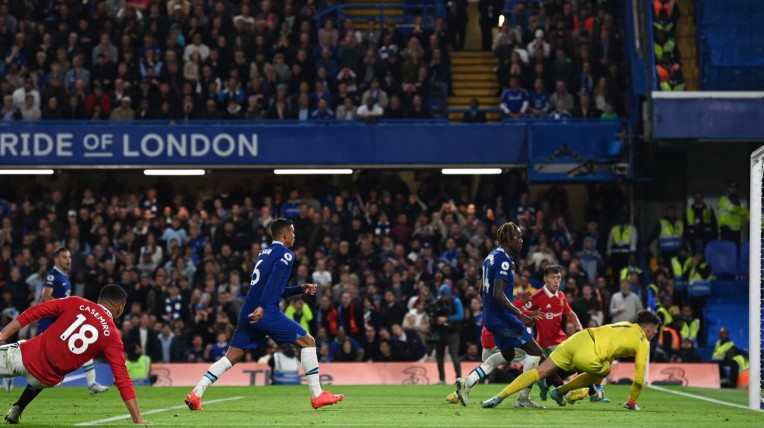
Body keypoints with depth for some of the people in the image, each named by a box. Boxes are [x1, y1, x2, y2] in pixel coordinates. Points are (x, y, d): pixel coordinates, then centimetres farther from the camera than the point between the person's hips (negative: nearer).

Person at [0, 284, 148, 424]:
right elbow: (122, 378, -8)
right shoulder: (113, 337, -4)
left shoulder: (76, 303, -1)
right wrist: (137, 419, -8)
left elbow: (33, 312, -7)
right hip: (47, 380, 2)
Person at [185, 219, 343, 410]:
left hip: (248, 313, 8)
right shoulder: (286, 254, -1)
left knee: (232, 357, 11)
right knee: (308, 341, 2)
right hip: (267, 313, -8)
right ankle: (317, 396, 0)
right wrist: (261, 308, -26)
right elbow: (273, 281, -17)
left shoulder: (264, 253, 24)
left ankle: (195, 394, -1)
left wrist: (301, 289, 26)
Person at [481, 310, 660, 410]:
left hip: (578, 339, 6)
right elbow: (639, 376, 14)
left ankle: (499, 397, -4)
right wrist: (632, 401, 26)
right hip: (588, 356, -6)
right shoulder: (643, 343, 10)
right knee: (604, 371, 27)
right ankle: (561, 391, 21)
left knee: (539, 372, 6)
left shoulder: (626, 324, 28)